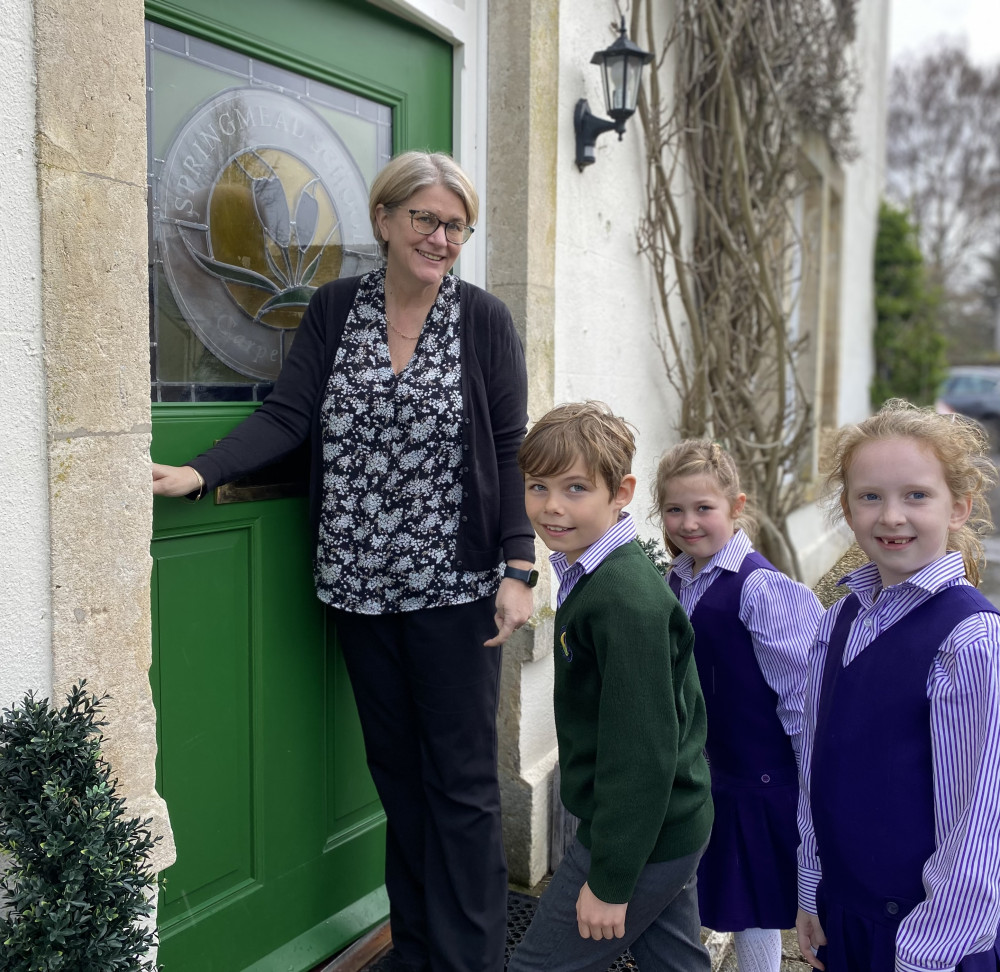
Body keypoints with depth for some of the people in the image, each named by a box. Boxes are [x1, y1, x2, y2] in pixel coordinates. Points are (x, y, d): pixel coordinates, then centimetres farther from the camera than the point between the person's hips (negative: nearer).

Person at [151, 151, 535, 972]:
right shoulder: (334, 309, 6)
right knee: (395, 768, 14)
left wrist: (517, 570, -10)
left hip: (454, 586, -2)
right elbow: (287, 416, -1)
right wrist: (199, 474, -16)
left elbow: (511, 452, -3)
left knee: (461, 779, 5)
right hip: (359, 584, 3)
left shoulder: (484, 320, -1)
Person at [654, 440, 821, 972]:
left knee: (753, 913, 9)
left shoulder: (759, 587, -20)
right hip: (707, 766, 6)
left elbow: (800, 693, -17)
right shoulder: (675, 581, 1)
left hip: (760, 776, -6)